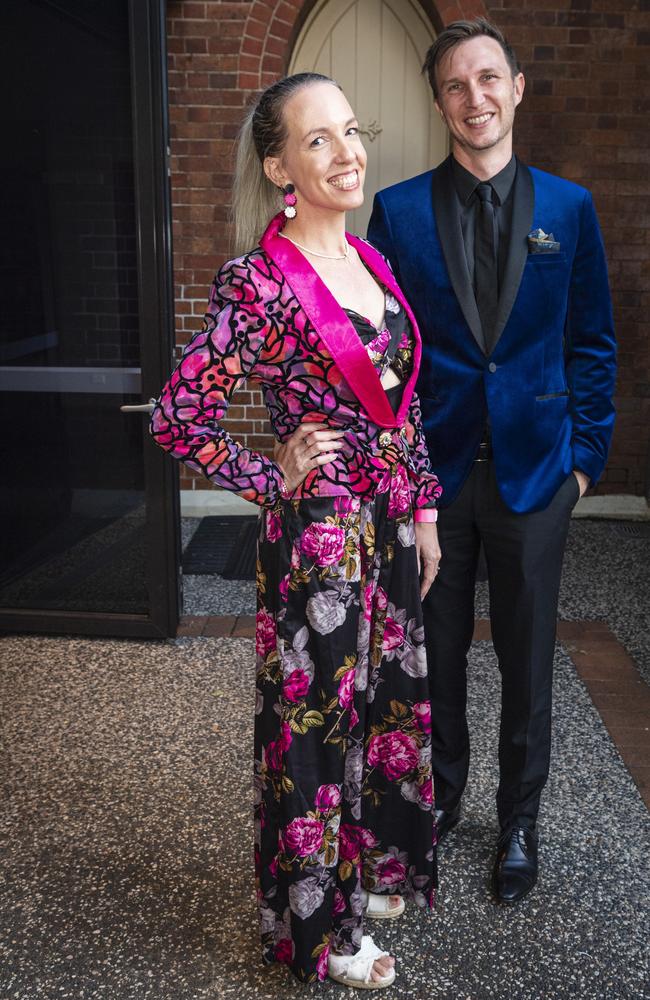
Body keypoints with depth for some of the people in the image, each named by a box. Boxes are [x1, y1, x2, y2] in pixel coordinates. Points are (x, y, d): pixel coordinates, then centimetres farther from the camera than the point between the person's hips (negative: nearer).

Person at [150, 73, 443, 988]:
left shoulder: (371, 260, 7)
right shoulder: (260, 282, -17)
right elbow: (177, 418, -16)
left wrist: (423, 509, 13)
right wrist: (273, 477, -9)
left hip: (392, 525, 8)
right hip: (318, 539, -8)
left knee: (388, 702, 21)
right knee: (316, 723, 9)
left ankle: (372, 868, 46)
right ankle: (319, 929, 33)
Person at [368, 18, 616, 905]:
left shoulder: (569, 209, 3)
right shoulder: (398, 210, 1)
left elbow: (592, 344, 6)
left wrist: (583, 455, 0)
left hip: (534, 469, 1)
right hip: (431, 468, 0)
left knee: (527, 657, 12)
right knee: (435, 650, 13)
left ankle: (519, 818, 33)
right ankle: (439, 792, 37)